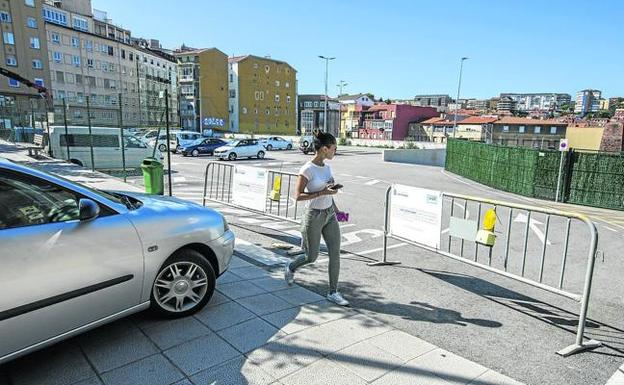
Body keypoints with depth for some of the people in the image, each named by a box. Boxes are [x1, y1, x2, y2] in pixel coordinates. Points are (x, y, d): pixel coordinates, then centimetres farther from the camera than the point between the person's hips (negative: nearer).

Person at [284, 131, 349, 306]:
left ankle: (333, 292, 14)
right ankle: (290, 268, 40)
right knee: (311, 257, 8)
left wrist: (335, 207, 14)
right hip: (314, 216, -7)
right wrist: (323, 192, -24)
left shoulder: (327, 167, 5)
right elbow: (298, 196, -19)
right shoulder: (307, 169, -17)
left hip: (330, 215, 7)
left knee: (335, 253, 2)